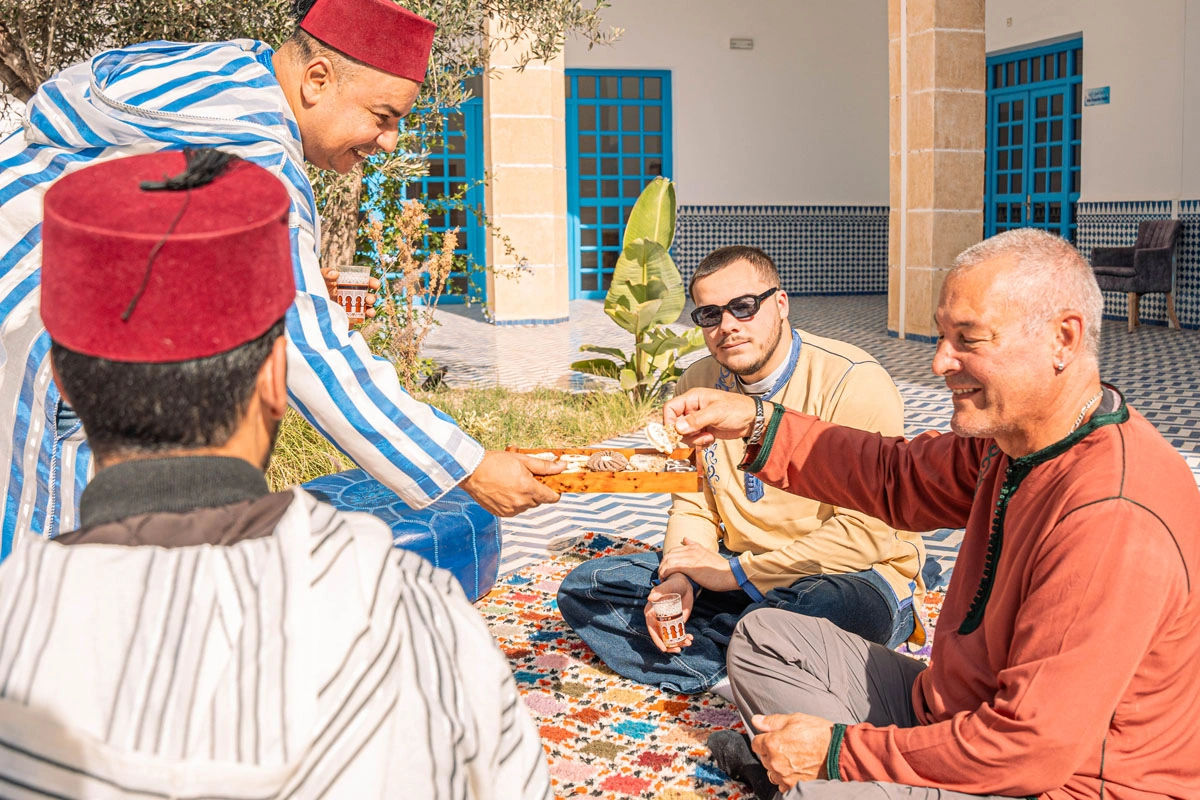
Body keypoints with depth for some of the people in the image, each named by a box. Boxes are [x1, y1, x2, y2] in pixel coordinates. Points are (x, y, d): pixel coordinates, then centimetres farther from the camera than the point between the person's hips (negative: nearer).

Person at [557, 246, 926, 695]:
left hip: (850, 576, -7)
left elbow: (868, 532, -21)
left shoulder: (852, 381, -16)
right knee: (583, 589, -7)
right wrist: (680, 578, -11)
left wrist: (736, 572, -18)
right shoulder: (697, 387, 5)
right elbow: (693, 506, 12)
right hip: (738, 577, 7)